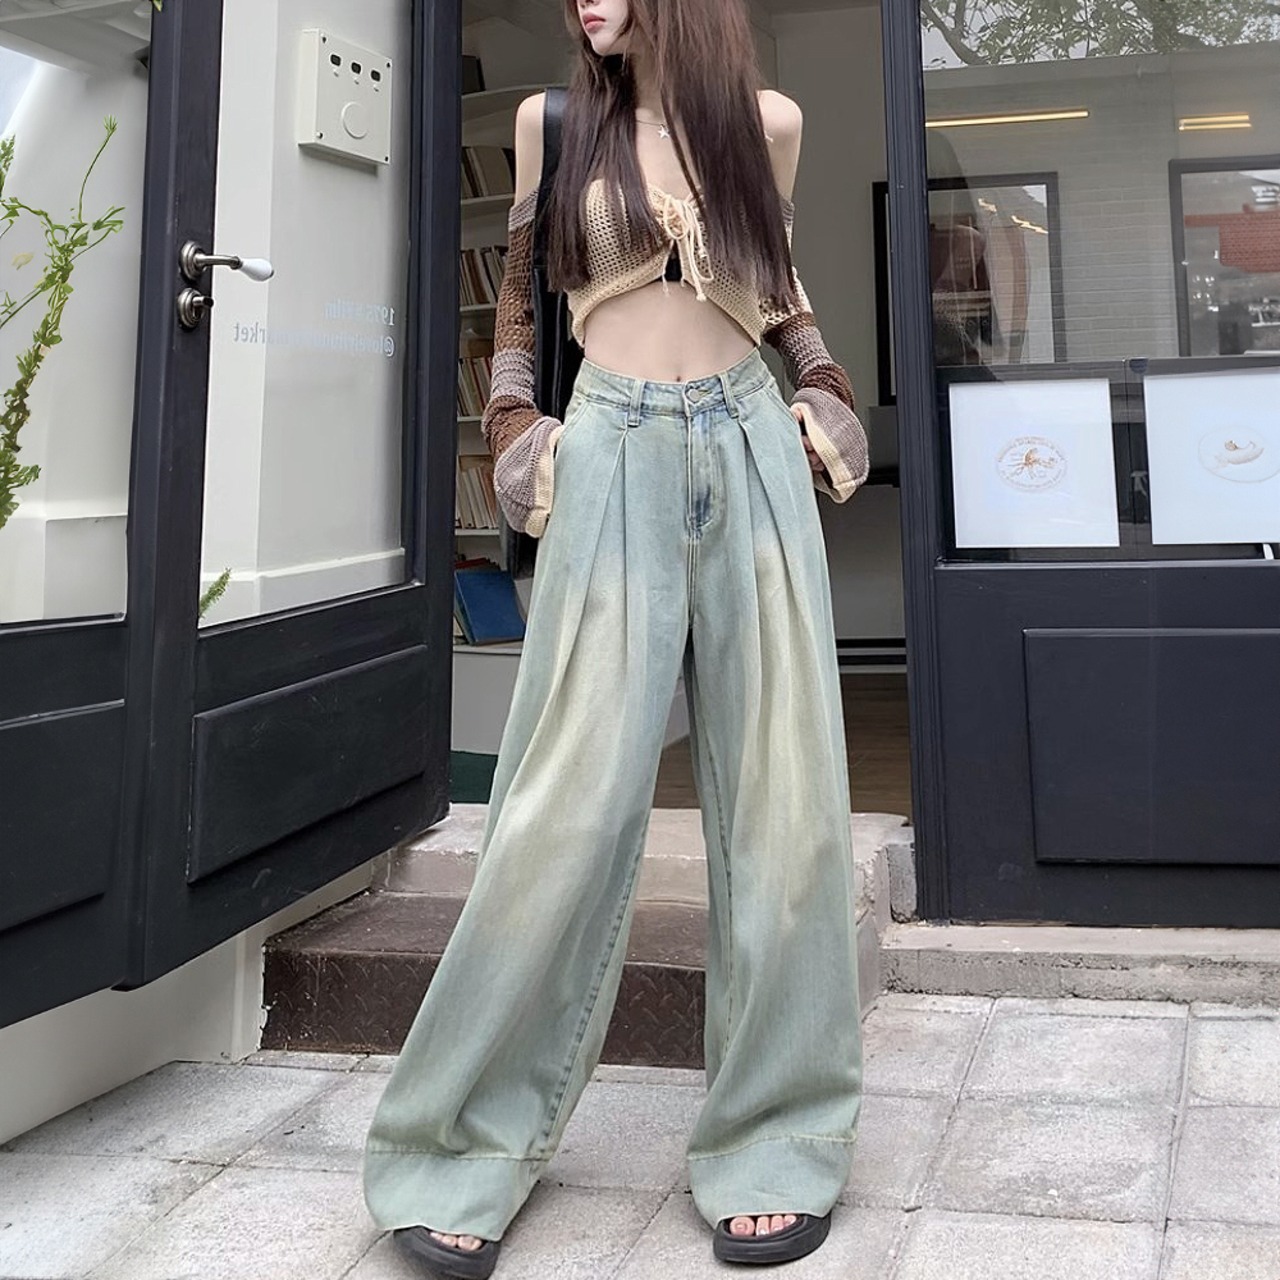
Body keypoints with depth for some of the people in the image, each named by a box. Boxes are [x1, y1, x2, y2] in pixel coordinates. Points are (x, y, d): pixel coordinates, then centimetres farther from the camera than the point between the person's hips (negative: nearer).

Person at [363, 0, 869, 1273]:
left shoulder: (767, 118, 13)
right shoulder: (554, 121, 10)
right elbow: (518, 292, 19)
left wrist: (823, 391, 15)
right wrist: (514, 429, 6)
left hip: (756, 456, 2)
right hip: (613, 459, -2)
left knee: (779, 796, -2)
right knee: (574, 798, -9)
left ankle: (775, 1140, 9)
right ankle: (464, 1145, 4)